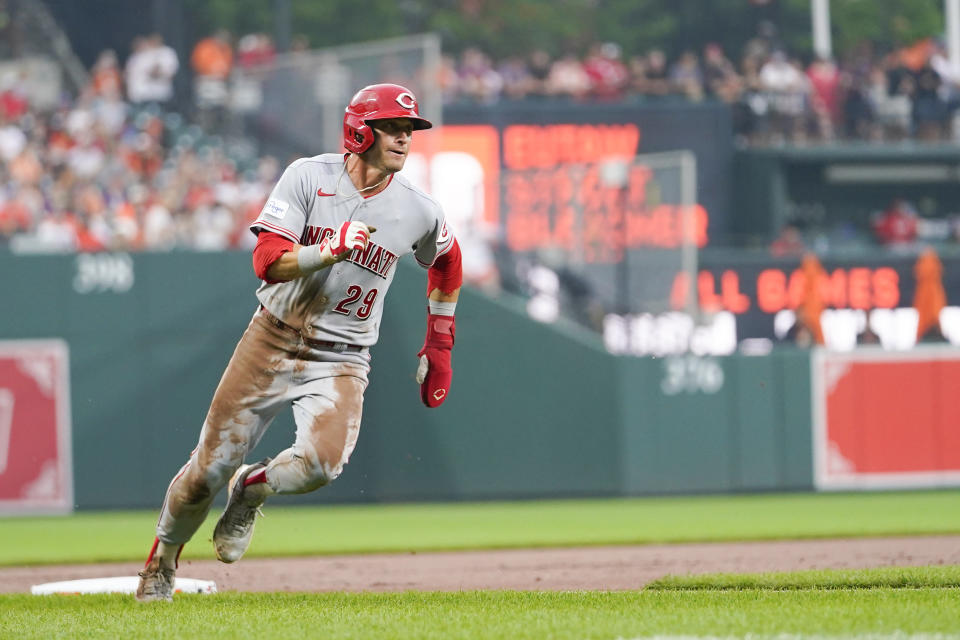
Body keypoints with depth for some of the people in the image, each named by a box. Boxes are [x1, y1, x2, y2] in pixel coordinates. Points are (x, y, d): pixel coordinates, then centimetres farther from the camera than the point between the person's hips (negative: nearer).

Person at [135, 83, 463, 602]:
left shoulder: (419, 212, -3)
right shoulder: (309, 177, -10)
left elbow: (446, 264, 19)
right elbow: (268, 262, -17)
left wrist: (439, 347, 18)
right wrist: (328, 251, -34)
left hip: (340, 360, 1)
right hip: (273, 339, -1)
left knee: (320, 461, -27)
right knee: (211, 466, 1)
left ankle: (250, 491, 7)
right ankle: (163, 557, 29)